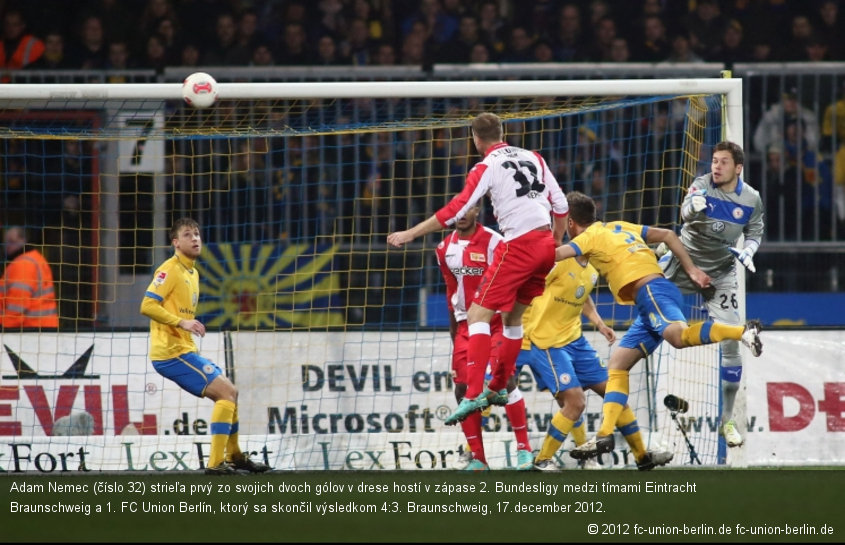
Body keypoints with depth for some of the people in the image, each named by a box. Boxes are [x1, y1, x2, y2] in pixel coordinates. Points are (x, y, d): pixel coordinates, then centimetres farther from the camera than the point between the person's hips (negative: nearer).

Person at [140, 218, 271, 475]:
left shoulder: (192, 273, 18)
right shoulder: (170, 270, -11)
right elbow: (147, 306, -21)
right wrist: (182, 322, -27)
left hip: (184, 350, 10)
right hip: (171, 352, -10)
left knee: (229, 393, 18)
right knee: (227, 392, -16)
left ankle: (234, 456, 33)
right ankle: (216, 462, -18)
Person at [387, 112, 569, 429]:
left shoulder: (488, 167, -4)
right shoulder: (533, 158, 13)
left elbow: (456, 210, -11)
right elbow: (561, 204, 13)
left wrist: (410, 234, -6)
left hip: (518, 245, -7)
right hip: (545, 243, 7)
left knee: (478, 314, -8)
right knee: (512, 317, 22)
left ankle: (474, 393, -22)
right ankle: (498, 387, 29)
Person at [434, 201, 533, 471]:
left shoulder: (493, 242, -10)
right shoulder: (445, 249, 8)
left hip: (495, 321, -5)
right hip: (465, 326, 5)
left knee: (506, 381, -16)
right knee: (462, 389, -3)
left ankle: (524, 449, -6)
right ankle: (477, 458, 3)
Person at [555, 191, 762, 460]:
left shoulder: (589, 237, 5)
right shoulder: (619, 227, 28)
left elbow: (555, 255, -11)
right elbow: (667, 234, 26)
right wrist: (691, 270, 21)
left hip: (651, 290, -9)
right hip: (650, 300, 9)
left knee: (678, 335, -36)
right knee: (617, 365, 7)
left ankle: (743, 331, -49)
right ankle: (605, 434, -1)